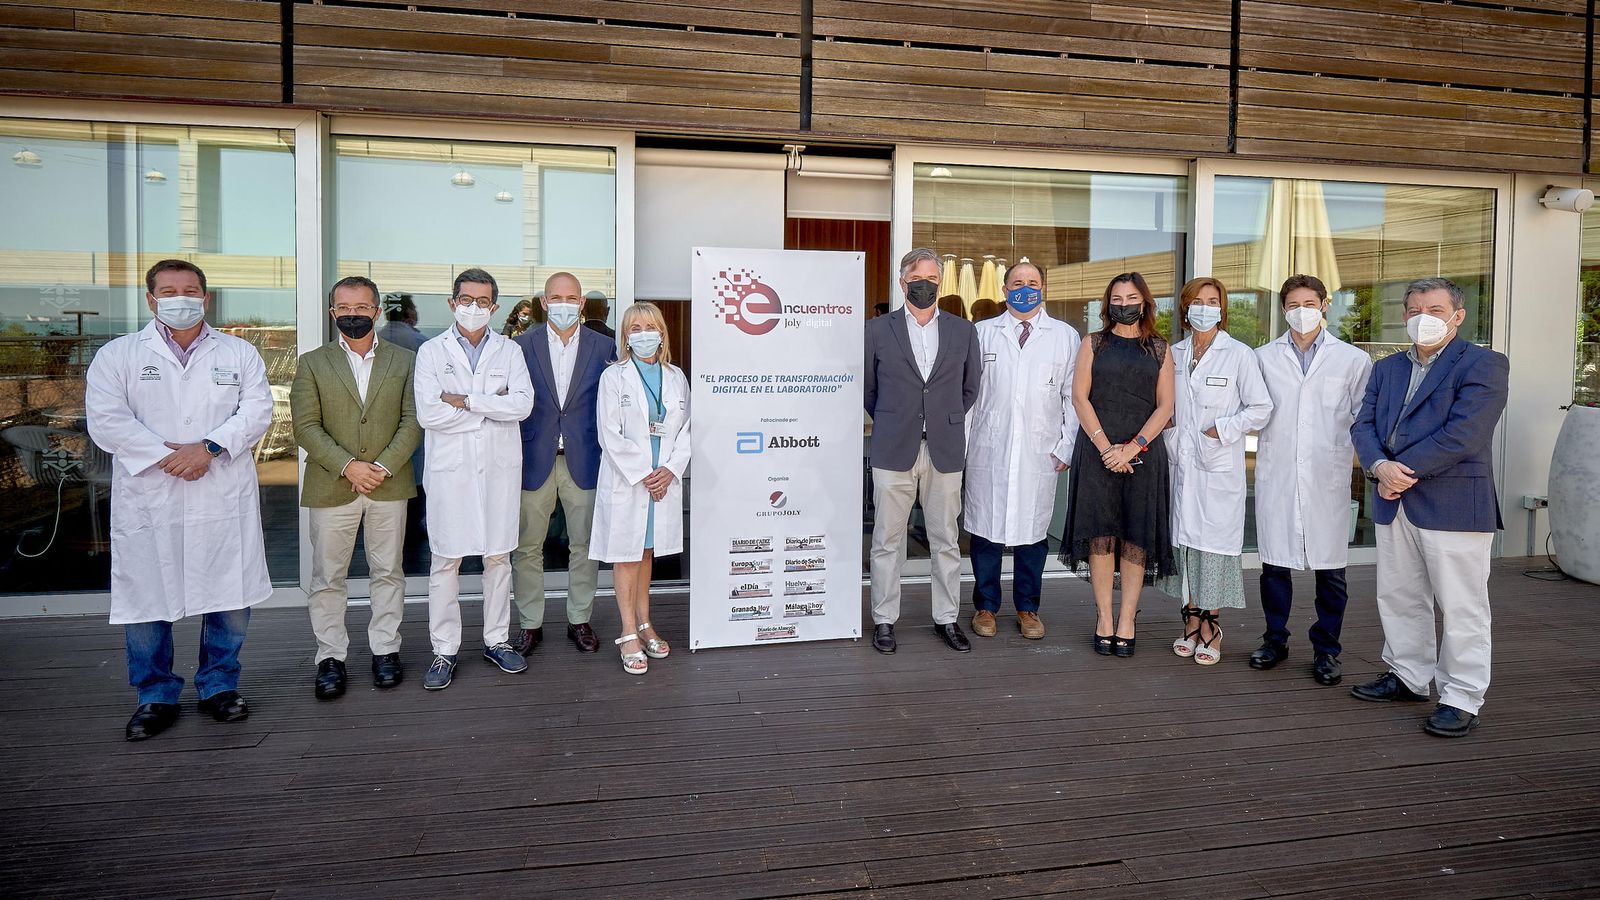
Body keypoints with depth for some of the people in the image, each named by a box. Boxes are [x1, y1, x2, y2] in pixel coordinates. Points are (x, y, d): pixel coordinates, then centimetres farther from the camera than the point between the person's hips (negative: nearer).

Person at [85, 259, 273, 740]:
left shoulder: (239, 353, 10)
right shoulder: (118, 355, 6)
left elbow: (257, 410, -1)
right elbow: (106, 420, -5)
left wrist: (209, 447, -15)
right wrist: (166, 456, -14)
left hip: (225, 500, 1)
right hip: (147, 499, 0)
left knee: (230, 595, 6)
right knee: (145, 599, 5)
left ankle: (219, 685, 23)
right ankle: (155, 696, 21)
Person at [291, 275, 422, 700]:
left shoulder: (404, 361, 7)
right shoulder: (312, 364, 6)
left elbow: (412, 421, 1)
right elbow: (306, 426, -3)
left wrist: (384, 465, -12)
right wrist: (348, 466, -15)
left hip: (389, 485, 1)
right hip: (331, 487, 0)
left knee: (388, 572, 8)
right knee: (327, 577, 5)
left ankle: (385, 649, 20)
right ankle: (330, 657, 16)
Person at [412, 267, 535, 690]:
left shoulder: (509, 351, 8)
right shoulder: (431, 351, 3)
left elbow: (522, 403, -8)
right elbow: (427, 414, -11)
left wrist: (465, 401, -12)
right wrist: (492, 405, -8)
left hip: (500, 466, 2)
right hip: (450, 469, -2)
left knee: (498, 557, 9)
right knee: (445, 561, 1)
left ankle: (496, 640, 22)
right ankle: (444, 651, 11)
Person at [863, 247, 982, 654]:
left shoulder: (963, 331, 7)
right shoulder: (878, 330, 2)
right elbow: (867, 388, 11)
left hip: (945, 452, 2)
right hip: (893, 451, -1)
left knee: (947, 541, 9)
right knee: (887, 542, 4)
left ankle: (947, 618, 21)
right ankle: (884, 620, 15)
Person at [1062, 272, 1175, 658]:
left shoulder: (1159, 350, 11)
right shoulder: (1093, 344, 9)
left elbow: (1165, 406, 3)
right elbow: (1080, 397, 1)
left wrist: (1133, 447, -10)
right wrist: (1104, 445, -10)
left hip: (1143, 453, 1)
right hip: (1097, 450, -1)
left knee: (1136, 536, 1)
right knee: (1101, 534, -1)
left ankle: (1127, 620, 8)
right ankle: (1104, 618, 7)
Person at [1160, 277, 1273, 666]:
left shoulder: (1239, 354, -3)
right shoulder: (1175, 354, 10)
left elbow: (1261, 408, -4)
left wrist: (1219, 430, -10)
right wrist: (1172, 438, 7)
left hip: (1219, 465, -4)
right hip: (1182, 462, 4)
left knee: (1215, 543, -3)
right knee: (1184, 539, 6)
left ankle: (1212, 627, 7)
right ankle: (1192, 623, 17)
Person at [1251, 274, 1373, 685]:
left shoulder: (1353, 360, 5)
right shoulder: (1263, 358, 9)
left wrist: (1364, 456, -1)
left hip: (1327, 478, -1)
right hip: (1276, 477, 1)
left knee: (1330, 569, 4)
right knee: (1274, 563, 7)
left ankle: (1326, 650, 17)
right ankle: (1275, 640, 21)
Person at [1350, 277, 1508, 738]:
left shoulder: (1483, 364, -6)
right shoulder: (1387, 368, 15)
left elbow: (1463, 435, -18)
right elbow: (1364, 424, 5)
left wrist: (1405, 471, -15)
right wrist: (1380, 467, -14)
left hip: (1454, 504, -7)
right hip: (1394, 504, 7)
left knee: (1461, 606, 1)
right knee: (1398, 597, 16)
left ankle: (1462, 700, 10)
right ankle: (1409, 676, 31)